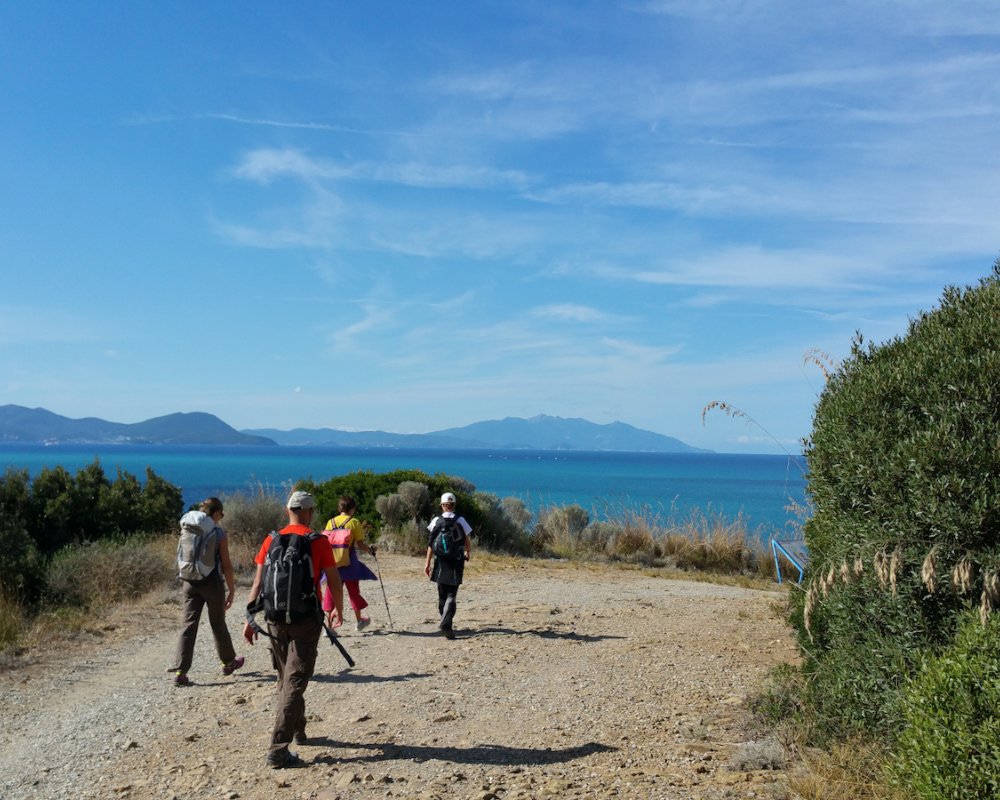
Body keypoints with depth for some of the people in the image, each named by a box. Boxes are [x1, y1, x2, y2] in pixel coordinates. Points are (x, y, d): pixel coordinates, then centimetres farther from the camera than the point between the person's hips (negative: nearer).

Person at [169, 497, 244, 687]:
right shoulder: (219, 534, -10)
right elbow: (226, 565, -8)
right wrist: (231, 589, -1)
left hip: (190, 582, 3)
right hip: (211, 582, -3)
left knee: (188, 625, 3)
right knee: (218, 624, 13)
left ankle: (180, 671, -4)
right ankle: (228, 662, 31)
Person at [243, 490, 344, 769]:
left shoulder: (271, 540, 2)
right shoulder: (318, 541, -7)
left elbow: (258, 581, 1)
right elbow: (334, 580, -3)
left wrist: (250, 618, 4)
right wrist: (339, 609, 13)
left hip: (276, 618, 4)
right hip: (306, 619, -4)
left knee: (286, 679, 21)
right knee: (294, 683, -2)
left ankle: (298, 732, 36)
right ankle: (278, 749, -7)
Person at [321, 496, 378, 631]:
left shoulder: (331, 522, 3)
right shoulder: (354, 523, -7)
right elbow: (360, 544, -8)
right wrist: (370, 550, 9)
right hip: (349, 563, -2)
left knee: (331, 592, 6)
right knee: (353, 590, 15)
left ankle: (328, 625, -2)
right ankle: (359, 620, 32)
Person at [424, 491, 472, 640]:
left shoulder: (436, 521, 0)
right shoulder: (460, 521, -2)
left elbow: (431, 544, -3)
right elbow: (467, 542, 1)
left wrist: (427, 563, 0)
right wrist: (468, 554, 22)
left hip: (440, 563, 2)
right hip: (456, 564, -2)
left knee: (442, 595, 15)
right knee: (452, 596, -3)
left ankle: (446, 623, 25)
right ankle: (446, 624, -20)